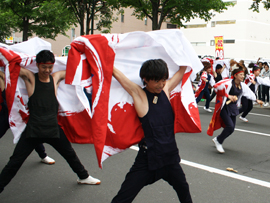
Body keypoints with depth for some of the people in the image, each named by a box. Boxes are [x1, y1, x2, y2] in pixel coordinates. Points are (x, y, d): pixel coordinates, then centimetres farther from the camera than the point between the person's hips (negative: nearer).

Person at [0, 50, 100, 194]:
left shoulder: (56, 77, 5)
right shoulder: (30, 77, -3)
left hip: (53, 128, 3)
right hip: (33, 129, -3)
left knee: (70, 154, 19)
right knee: (15, 162, 1)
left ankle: (83, 177, 41)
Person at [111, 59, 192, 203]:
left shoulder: (166, 90, 2)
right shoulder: (139, 94, -10)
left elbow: (182, 68, 13)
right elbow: (115, 72, -14)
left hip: (170, 155, 5)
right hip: (148, 158, -5)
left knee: (183, 190, 24)